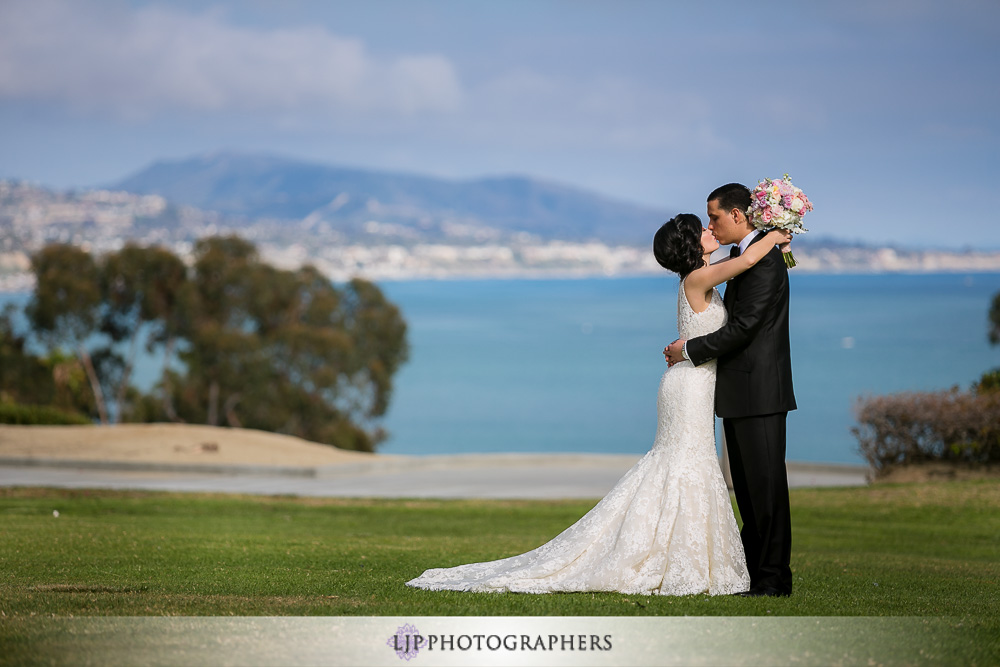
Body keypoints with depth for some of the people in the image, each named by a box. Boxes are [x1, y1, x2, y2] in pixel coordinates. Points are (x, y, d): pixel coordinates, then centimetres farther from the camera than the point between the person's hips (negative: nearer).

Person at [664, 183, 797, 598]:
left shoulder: (764, 260, -14)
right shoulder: (741, 257, 17)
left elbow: (743, 328, -19)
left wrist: (690, 350, -11)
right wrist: (692, 346, 9)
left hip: (760, 391, -10)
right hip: (739, 392, 10)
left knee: (765, 483, -6)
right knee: (746, 486, 12)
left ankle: (774, 577, -3)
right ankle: (753, 572, 17)